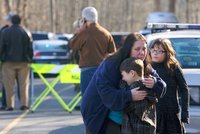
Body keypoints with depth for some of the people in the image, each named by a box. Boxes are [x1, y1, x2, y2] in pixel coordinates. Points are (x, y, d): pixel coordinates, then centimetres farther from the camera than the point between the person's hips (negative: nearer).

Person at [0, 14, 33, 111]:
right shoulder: (24, 32, -2)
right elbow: (30, 48, 1)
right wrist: (29, 59, 11)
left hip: (9, 62, 0)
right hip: (23, 63, 1)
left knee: (9, 85, 3)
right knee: (23, 84, 6)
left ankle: (10, 105, -1)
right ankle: (24, 104, 1)